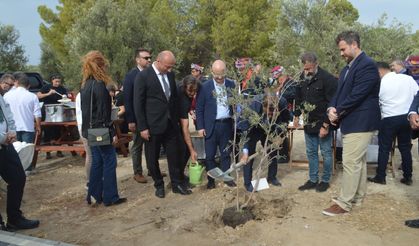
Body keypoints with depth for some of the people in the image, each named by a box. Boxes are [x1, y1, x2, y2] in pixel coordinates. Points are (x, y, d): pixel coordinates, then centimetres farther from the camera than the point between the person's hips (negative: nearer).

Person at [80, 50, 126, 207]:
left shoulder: (85, 85, 11)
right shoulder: (99, 85, -17)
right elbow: (103, 111, -20)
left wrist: (87, 128, 21)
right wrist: (112, 132, -16)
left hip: (91, 129, 9)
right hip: (101, 130, -9)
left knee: (97, 162, 15)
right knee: (109, 161, -1)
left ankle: (94, 195, 23)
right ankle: (110, 198, 6)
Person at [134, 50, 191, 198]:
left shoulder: (170, 74, 6)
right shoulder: (143, 77, -11)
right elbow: (138, 104, -11)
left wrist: (177, 118, 12)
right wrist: (142, 127, -13)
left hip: (171, 123, 5)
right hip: (153, 125, -4)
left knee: (175, 155, 10)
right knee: (153, 158, 9)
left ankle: (177, 184, 24)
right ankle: (159, 186, 27)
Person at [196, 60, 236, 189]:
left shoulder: (231, 85, 2)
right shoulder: (205, 87, -5)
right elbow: (199, 108, -2)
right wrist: (200, 127, -6)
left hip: (227, 124, 2)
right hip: (211, 125, -2)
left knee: (226, 153, 14)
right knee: (210, 155, 6)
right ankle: (211, 179, 20)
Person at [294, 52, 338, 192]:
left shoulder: (328, 79, -17)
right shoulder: (302, 78, 3)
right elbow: (298, 98, 16)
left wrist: (326, 125, -20)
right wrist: (297, 115, 9)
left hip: (323, 124, -6)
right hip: (308, 123, 6)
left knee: (326, 153, 6)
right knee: (311, 153, 13)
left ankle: (325, 181, 21)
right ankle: (313, 180, 26)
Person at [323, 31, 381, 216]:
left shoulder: (367, 65, -15)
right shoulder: (348, 68, 15)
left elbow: (356, 95, -21)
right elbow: (340, 92, 13)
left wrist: (338, 112, -11)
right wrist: (332, 108, -6)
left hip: (360, 123, -9)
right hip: (351, 122, 9)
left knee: (350, 163, -6)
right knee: (359, 161, 17)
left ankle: (344, 203, 1)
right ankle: (357, 196, 28)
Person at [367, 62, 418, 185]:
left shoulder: (380, 84, -6)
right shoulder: (408, 78, 0)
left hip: (389, 119, -4)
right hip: (406, 117, 4)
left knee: (384, 148, 6)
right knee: (405, 148, 14)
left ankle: (380, 177, 13)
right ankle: (408, 177, 21)